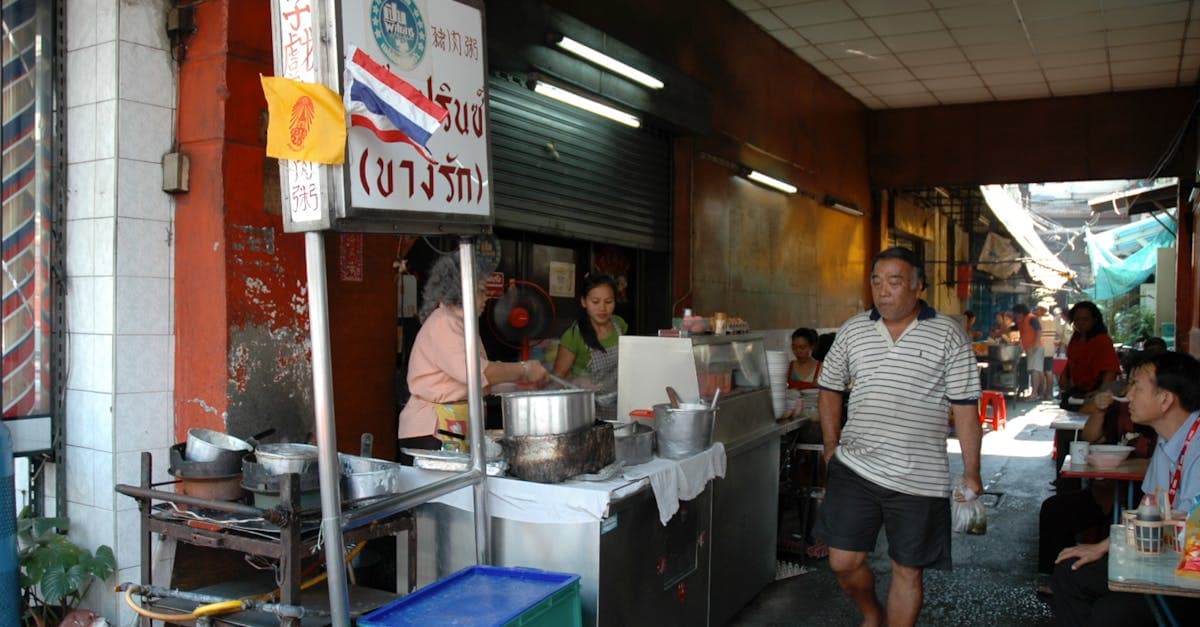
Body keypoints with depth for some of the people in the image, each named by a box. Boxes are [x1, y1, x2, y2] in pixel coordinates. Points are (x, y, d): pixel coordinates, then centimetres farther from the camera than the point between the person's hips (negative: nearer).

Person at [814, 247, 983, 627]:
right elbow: (830, 390, 15)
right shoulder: (853, 331, 5)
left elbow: (965, 408, -3)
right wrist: (832, 447, 8)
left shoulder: (948, 335, -4)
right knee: (844, 562, 5)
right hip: (854, 468, 3)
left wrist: (971, 473, -4)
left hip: (918, 478, -2)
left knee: (908, 570, 8)